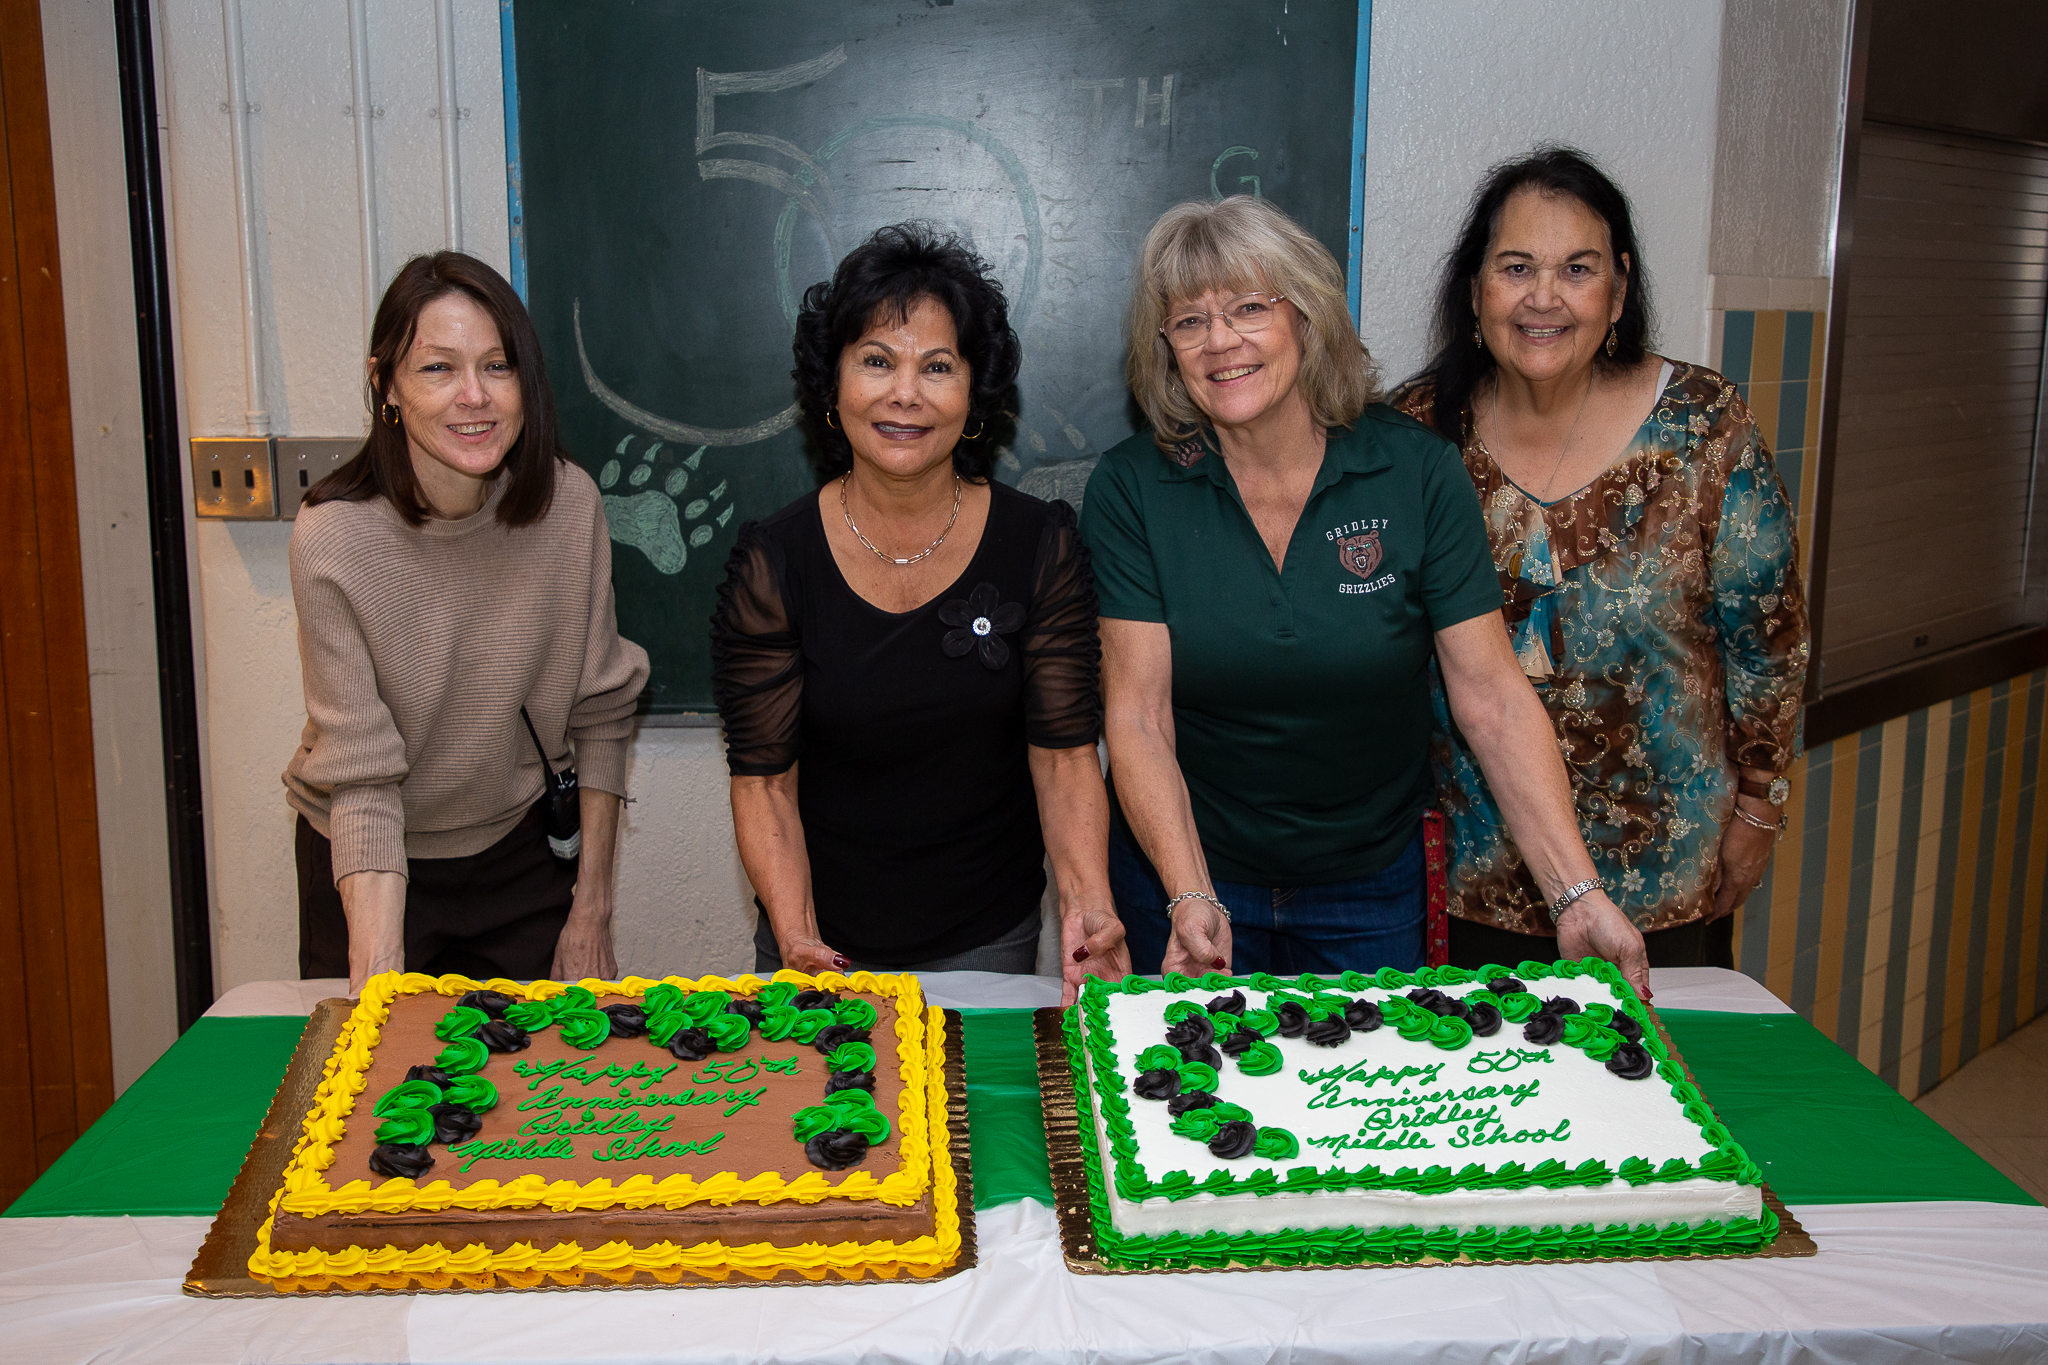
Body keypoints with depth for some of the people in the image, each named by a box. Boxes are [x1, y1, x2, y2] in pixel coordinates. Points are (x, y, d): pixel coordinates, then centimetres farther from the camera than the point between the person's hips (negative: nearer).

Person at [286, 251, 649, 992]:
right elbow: (362, 779, -22)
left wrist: (592, 908, -4)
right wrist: (379, 983, -31)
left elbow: (600, 713, -5)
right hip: (373, 865, -2)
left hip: (524, 850, 2)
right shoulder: (333, 540, -22)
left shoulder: (567, 502, -14)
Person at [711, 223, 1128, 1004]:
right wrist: (796, 938, -24)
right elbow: (763, 779, -10)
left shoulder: (1040, 548, -8)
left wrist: (1085, 903, -25)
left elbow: (1064, 750, -9)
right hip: (827, 943, 0)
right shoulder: (773, 565, -11)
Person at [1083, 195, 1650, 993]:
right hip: (1182, 870, 0)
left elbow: (1492, 697, -11)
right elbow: (1137, 718, -14)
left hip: (1371, 890, 1)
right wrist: (1189, 897, -27)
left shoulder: (1416, 471, -11)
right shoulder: (1131, 490, -11)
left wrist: (1578, 895, -17)